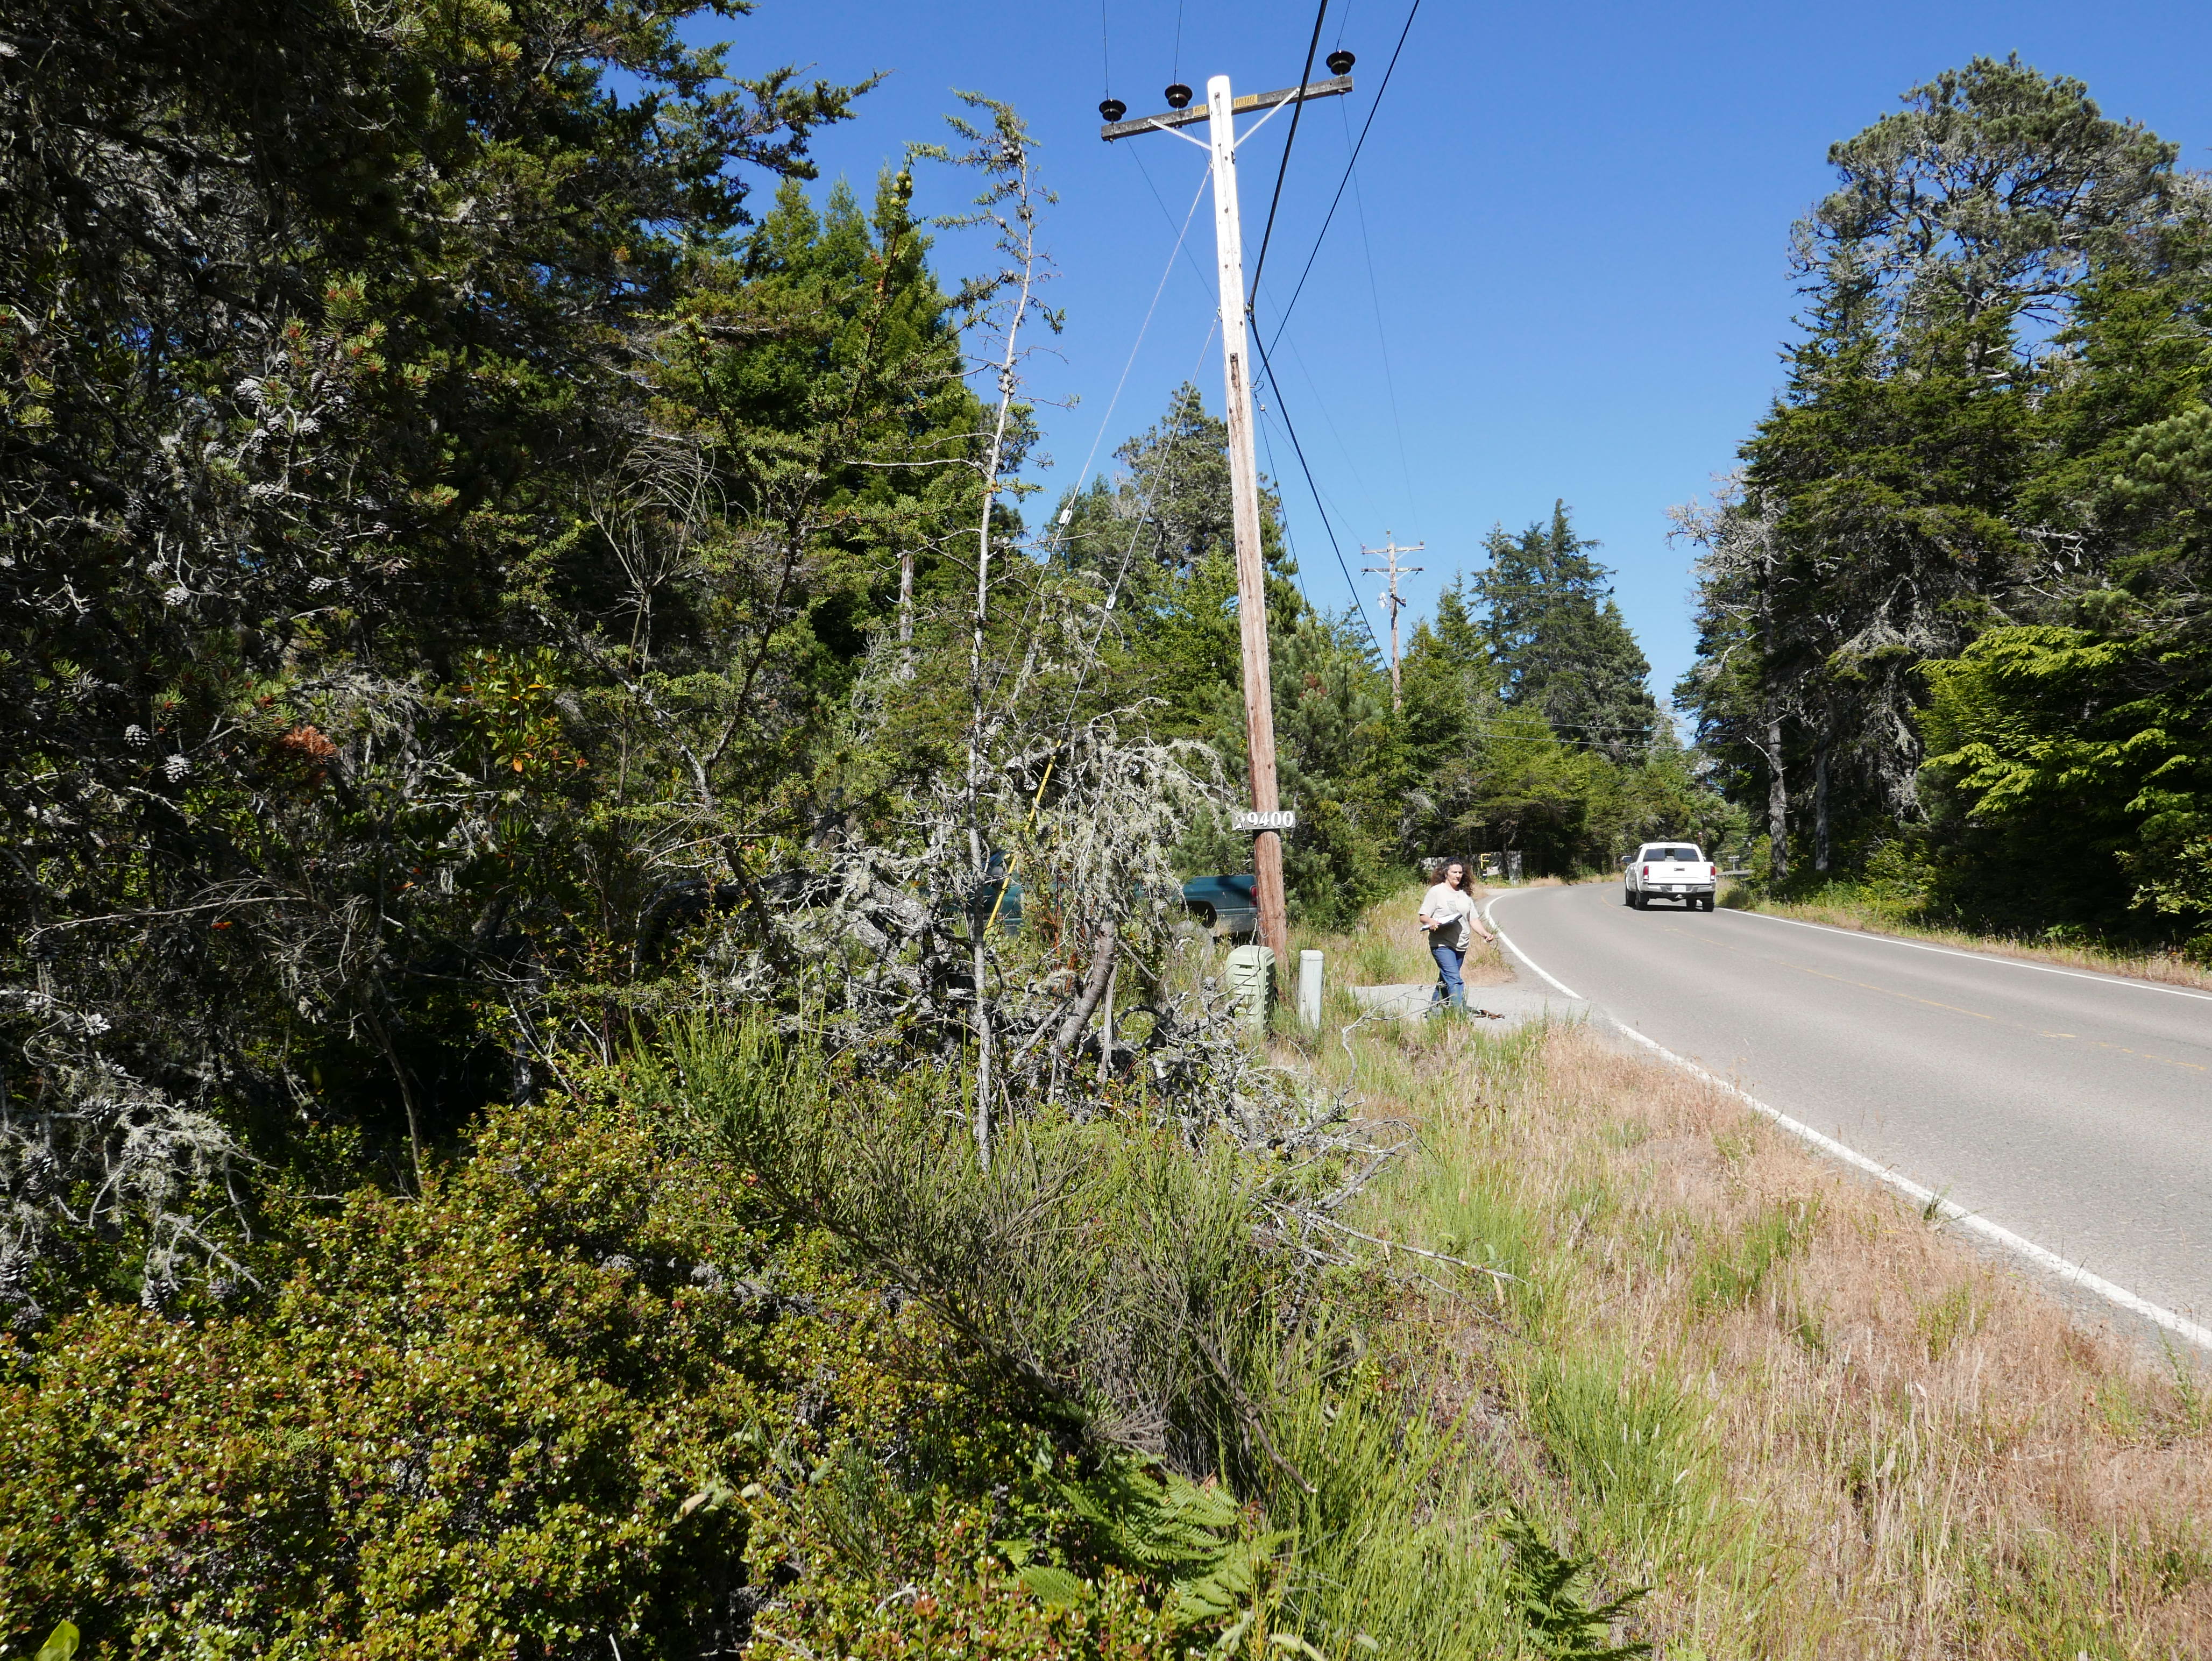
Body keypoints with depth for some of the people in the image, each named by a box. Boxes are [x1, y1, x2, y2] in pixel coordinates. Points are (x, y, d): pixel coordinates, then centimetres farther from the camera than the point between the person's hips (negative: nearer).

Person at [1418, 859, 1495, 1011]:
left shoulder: (1465, 895, 18)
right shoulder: (1436, 892, 0)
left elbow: (1473, 919, 16)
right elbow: (1423, 916, -2)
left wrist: (1485, 934, -1)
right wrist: (1431, 922, -25)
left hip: (1461, 946, 6)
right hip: (1442, 944, -6)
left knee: (1446, 981, 9)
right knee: (1455, 981, -18)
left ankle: (1433, 1009, 20)